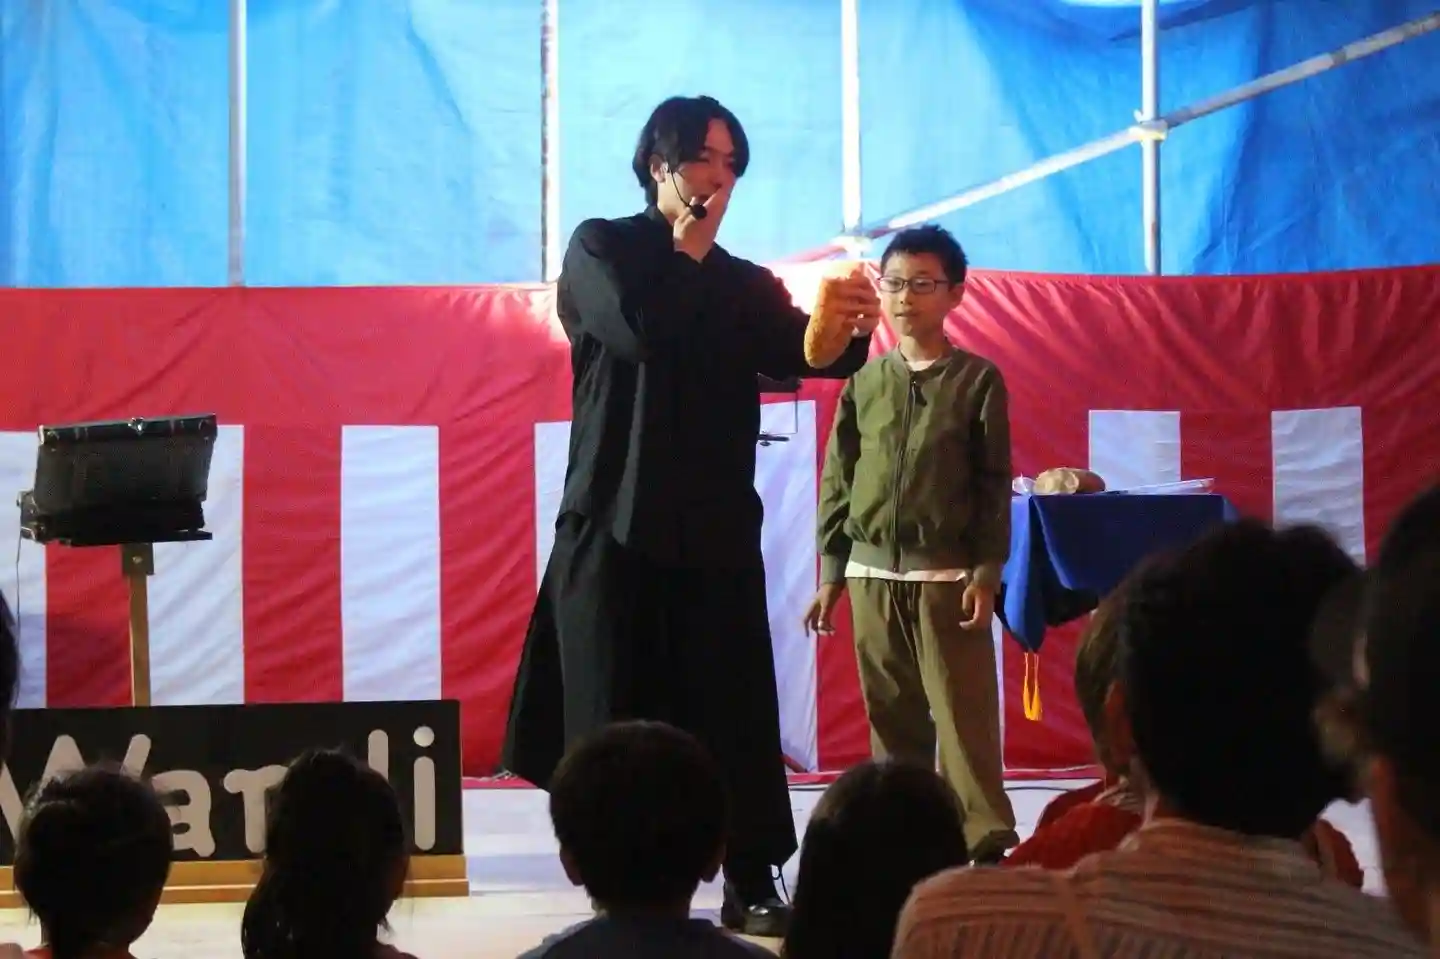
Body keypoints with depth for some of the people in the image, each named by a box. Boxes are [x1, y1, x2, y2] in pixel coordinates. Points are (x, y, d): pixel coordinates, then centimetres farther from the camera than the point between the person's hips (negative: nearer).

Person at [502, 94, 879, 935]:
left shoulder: (744, 283, 14)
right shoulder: (602, 249, 2)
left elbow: (793, 354, -5)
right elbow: (639, 329, -17)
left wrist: (850, 333, -25)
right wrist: (688, 255, -3)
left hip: (717, 524, 3)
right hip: (618, 522, -3)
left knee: (734, 708, -1)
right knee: (618, 713, -1)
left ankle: (752, 883, 2)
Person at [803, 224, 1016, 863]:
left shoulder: (977, 380, 0)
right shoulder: (864, 379, 8)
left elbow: (994, 485, -1)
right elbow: (837, 481, 11)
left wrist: (987, 573, -8)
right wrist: (830, 574, 7)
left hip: (946, 575, -3)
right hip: (872, 574, 3)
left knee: (963, 714, -6)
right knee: (892, 719, 8)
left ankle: (985, 842, -5)